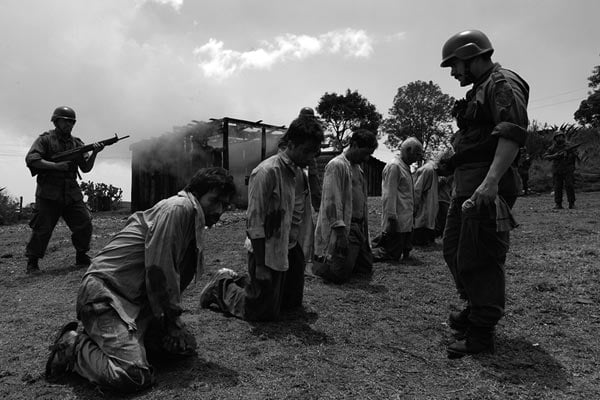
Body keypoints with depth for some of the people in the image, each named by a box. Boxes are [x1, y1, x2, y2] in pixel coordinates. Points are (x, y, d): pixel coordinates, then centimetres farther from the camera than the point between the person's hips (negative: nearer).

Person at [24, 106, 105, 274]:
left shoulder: (77, 143, 14)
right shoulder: (45, 139, 2)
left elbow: (86, 168, 10)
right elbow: (31, 159, -10)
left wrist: (94, 153, -7)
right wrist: (56, 165, -18)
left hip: (72, 194, 4)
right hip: (48, 193, -4)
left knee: (85, 224, -2)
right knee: (42, 229, -2)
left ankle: (82, 257, 14)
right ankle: (32, 263, 12)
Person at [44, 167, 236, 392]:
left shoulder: (194, 221, 15)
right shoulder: (179, 207, -16)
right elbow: (158, 268, -20)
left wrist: (173, 318, 8)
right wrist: (172, 316, -8)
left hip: (137, 301, 10)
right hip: (104, 294, -10)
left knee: (185, 345, 6)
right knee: (134, 376, -25)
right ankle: (74, 346, -1)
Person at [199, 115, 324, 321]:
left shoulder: (300, 172, 5)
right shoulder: (267, 172, -22)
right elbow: (254, 223, -22)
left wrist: (303, 249, 9)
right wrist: (260, 265, -21)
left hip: (292, 250, 8)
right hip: (268, 251, -8)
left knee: (293, 302, 22)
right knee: (264, 311, 4)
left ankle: (239, 281, 35)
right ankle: (222, 287, 25)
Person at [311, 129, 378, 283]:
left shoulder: (358, 168, 15)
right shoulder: (336, 165, -13)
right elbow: (332, 201, -20)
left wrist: (365, 229, 18)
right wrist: (340, 233, -24)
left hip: (359, 228, 9)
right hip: (343, 229, -9)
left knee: (366, 268, 15)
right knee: (339, 276, -10)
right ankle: (319, 262, 16)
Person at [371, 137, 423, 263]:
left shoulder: (405, 167, 18)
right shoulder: (394, 166, -13)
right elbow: (389, 195, -19)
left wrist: (413, 214, 19)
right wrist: (392, 218, -22)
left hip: (406, 221, 10)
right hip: (397, 222, -10)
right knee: (393, 255, -5)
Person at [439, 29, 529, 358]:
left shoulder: (503, 83, -7)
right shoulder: (479, 90, 23)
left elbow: (513, 133, -21)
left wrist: (491, 181, -31)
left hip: (486, 186, -10)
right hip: (465, 186, 10)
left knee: (478, 259, -5)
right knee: (454, 250, 15)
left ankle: (482, 333, 7)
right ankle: (476, 309, 30)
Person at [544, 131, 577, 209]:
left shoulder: (569, 146, 5)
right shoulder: (553, 147, 6)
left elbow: (575, 155, 10)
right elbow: (545, 156, -2)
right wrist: (554, 156, -17)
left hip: (568, 170, -1)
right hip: (557, 171, 1)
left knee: (569, 186, -8)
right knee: (557, 187, -1)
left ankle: (571, 204, 0)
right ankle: (558, 204, 4)